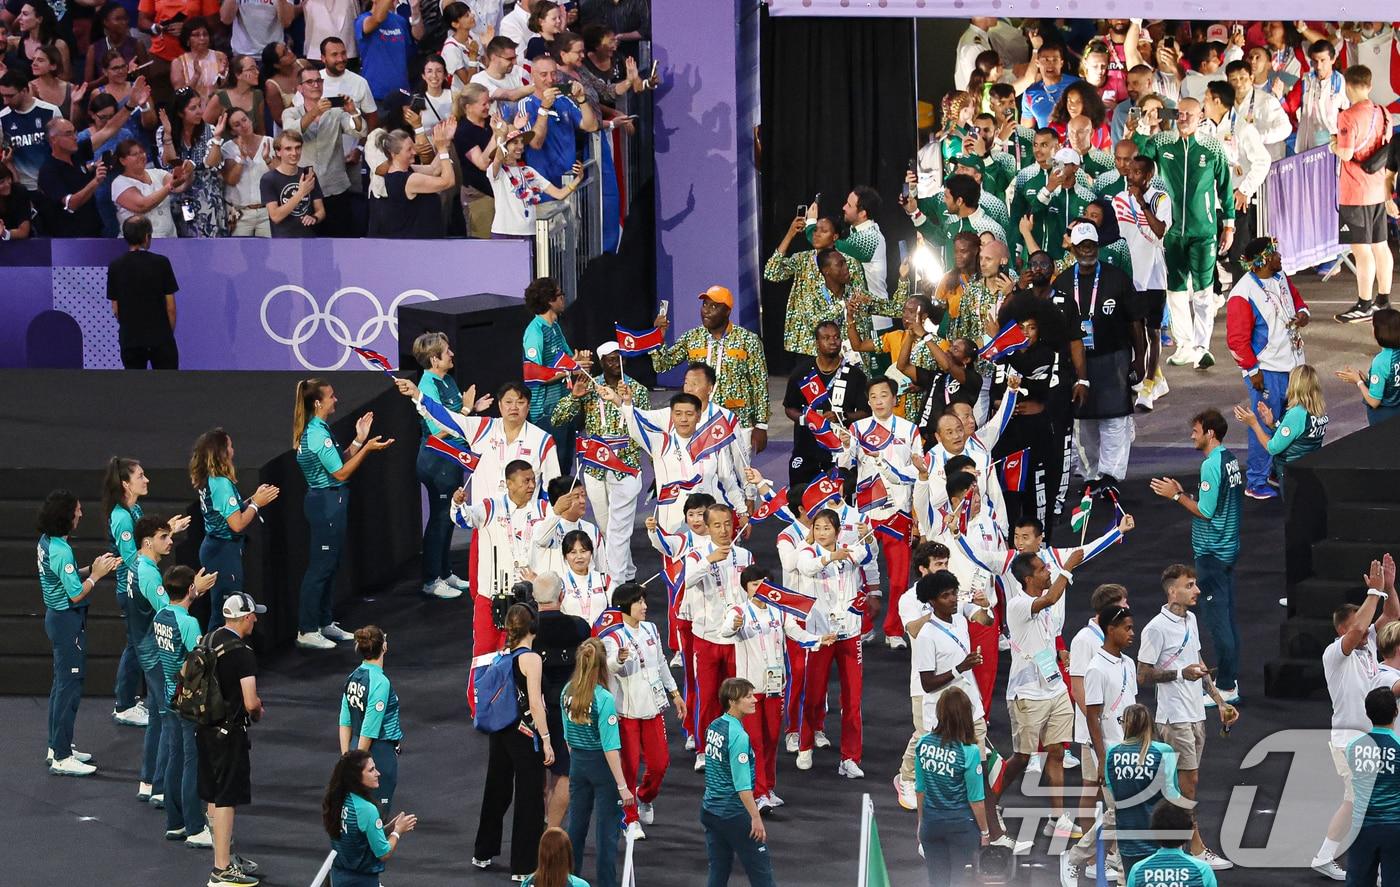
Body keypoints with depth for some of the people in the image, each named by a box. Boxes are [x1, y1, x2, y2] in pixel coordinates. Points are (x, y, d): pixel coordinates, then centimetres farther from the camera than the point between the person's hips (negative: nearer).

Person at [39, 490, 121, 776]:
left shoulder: (47, 542, 4)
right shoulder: (61, 551, -26)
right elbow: (76, 593, -23)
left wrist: (92, 569, 2)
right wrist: (96, 574, -10)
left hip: (57, 616, 10)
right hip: (68, 622, -10)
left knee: (62, 683, 19)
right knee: (70, 686, -3)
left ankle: (57, 747, 29)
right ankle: (62, 758, 1)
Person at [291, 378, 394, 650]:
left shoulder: (316, 430, 11)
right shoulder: (318, 435, -20)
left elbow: (338, 462, 14)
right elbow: (341, 473, -19)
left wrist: (358, 440, 9)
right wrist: (366, 448, -19)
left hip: (327, 502, 11)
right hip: (327, 503, -11)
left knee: (330, 565, 17)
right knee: (321, 566, -6)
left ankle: (325, 623, 25)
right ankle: (306, 631, -2)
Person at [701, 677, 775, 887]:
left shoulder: (713, 726, 5)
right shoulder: (738, 736, -21)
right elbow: (742, 784, -23)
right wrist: (755, 817, -19)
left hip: (710, 810, 8)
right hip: (734, 813, -8)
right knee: (761, 870, 2)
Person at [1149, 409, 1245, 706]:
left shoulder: (1211, 465, -20)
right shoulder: (1230, 460, 9)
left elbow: (1205, 512, -21)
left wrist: (1177, 496, -10)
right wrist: (1183, 494, 13)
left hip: (1212, 554, -10)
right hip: (1229, 548, 10)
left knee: (1217, 619, -5)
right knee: (1227, 616, 15)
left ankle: (1226, 688, -2)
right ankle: (1229, 678, 21)